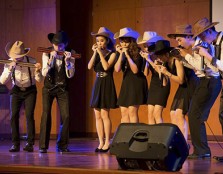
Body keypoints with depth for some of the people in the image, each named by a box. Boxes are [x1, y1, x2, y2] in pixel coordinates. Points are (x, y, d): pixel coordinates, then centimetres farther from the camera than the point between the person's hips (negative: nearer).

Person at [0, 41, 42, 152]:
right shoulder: (9, 63, -11)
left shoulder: (31, 62, -14)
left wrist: (37, 71, -33)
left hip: (30, 91, -2)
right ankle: (15, 144, -2)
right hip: (16, 91, 2)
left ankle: (30, 144, -9)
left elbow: (39, 80, -13)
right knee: (14, 116, -9)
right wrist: (10, 69, -34)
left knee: (29, 115, -14)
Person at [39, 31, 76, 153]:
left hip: (62, 89, 1)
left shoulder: (70, 54, -6)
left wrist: (67, 60, -24)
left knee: (65, 116, -7)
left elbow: (70, 75, -10)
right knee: (46, 115, -8)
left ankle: (62, 145, 4)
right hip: (48, 88, -1)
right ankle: (43, 146, -3)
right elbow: (44, 73, -14)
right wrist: (51, 59, -26)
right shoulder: (47, 54, -6)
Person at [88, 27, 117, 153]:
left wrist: (100, 53, -14)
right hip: (97, 85, 6)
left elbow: (106, 66, -18)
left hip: (107, 85, -6)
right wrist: (95, 53, -7)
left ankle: (107, 142, -5)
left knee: (104, 114, -10)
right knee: (97, 115, 3)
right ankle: (101, 142, 7)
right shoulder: (97, 54, 12)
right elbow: (90, 67, -2)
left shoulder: (112, 54, -3)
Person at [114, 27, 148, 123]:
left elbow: (135, 70, -18)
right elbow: (117, 69, -3)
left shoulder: (137, 53, -8)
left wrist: (127, 55, -19)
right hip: (126, 83, 7)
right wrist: (121, 54, -9)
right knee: (124, 111, 3)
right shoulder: (122, 53, 9)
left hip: (136, 83, -7)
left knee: (132, 111, -12)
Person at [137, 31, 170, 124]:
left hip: (162, 85, -7)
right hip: (153, 84, 7)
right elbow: (145, 73, 1)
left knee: (157, 114, -14)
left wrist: (149, 60, -22)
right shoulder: (149, 55, 3)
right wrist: (145, 59, -9)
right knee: (150, 114, 3)